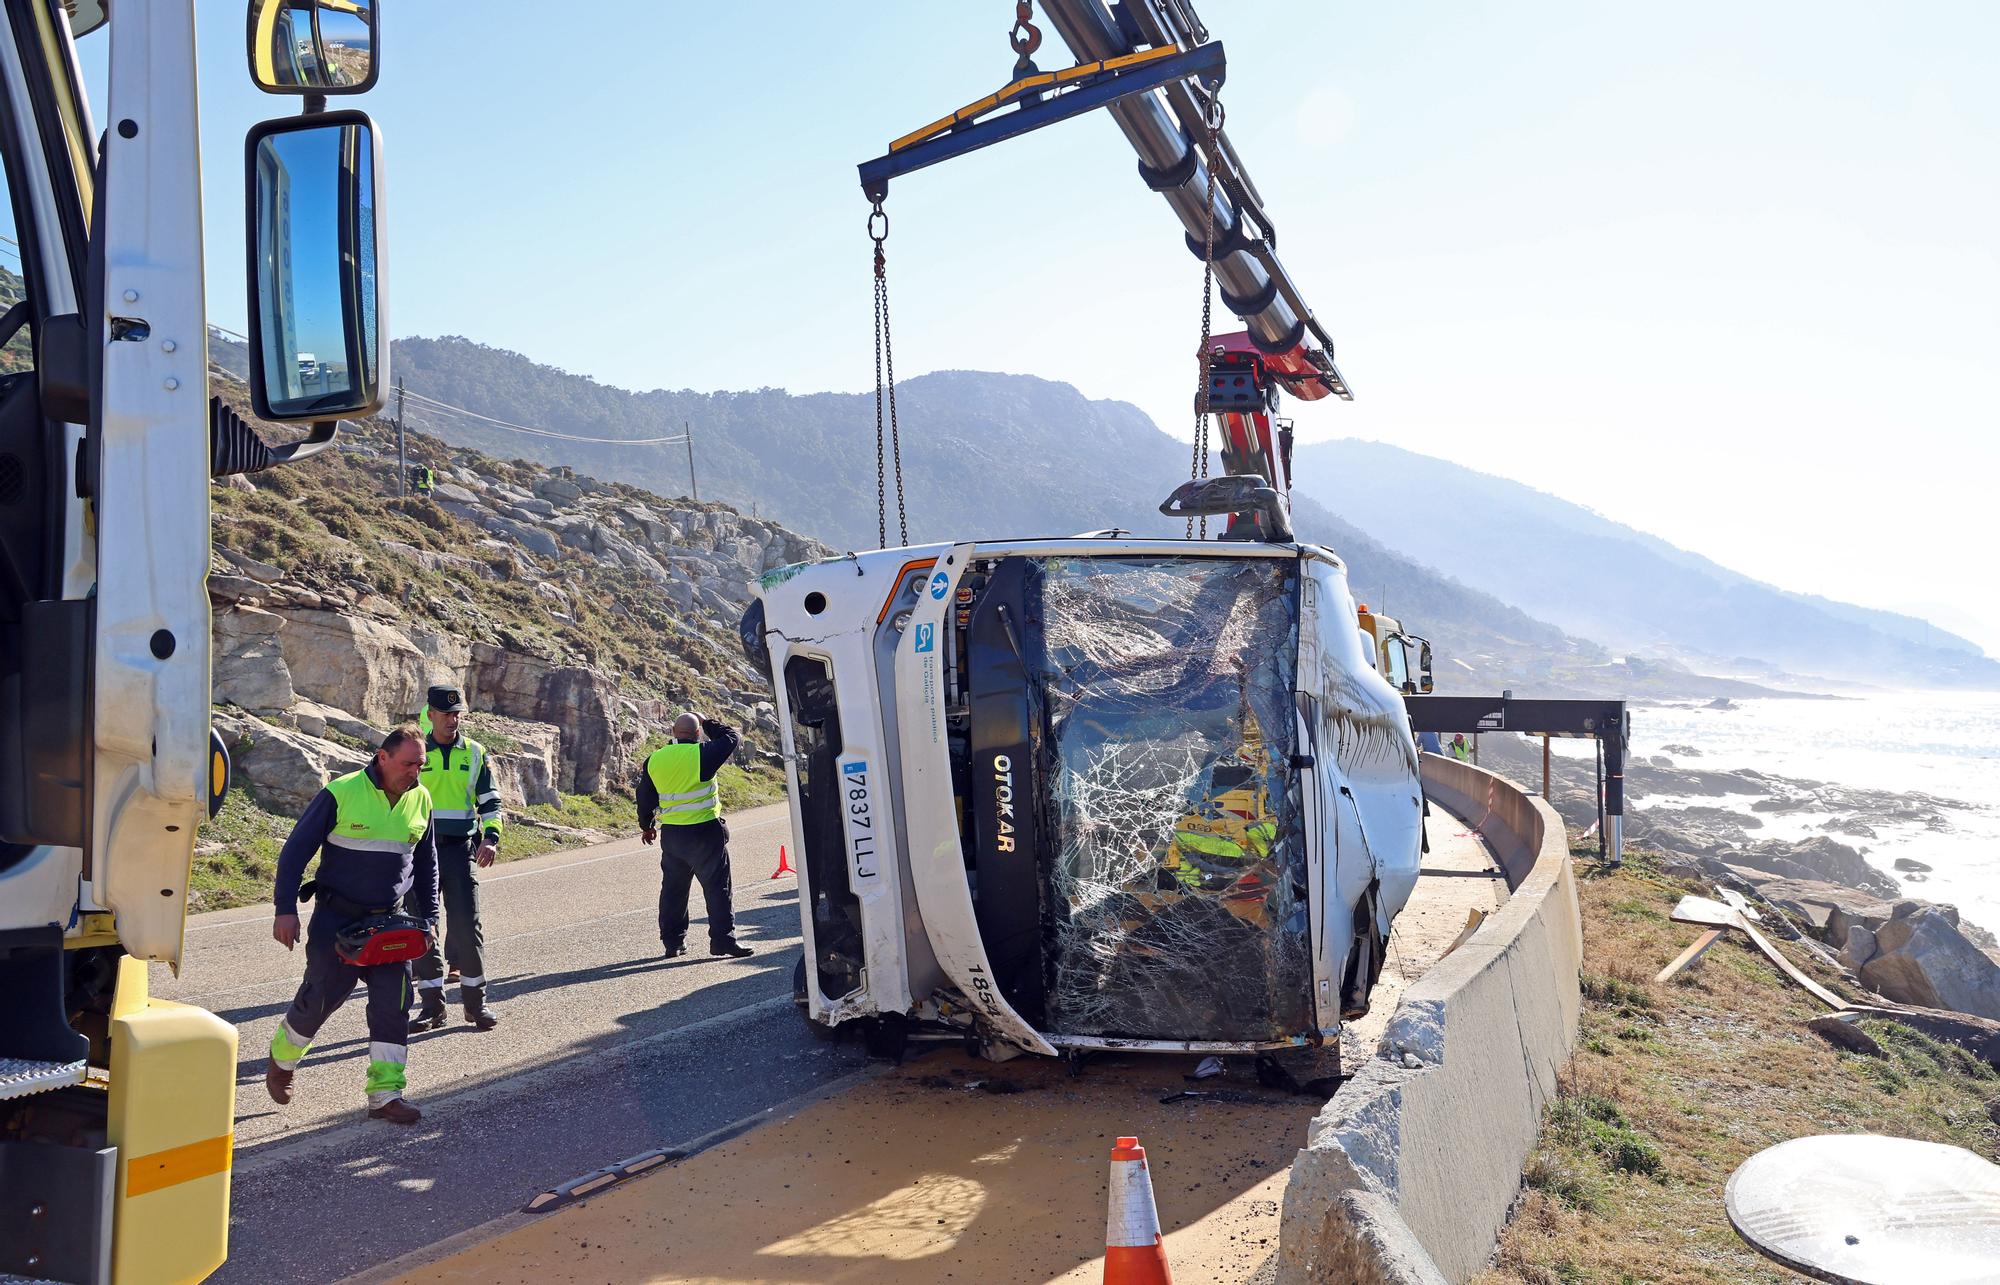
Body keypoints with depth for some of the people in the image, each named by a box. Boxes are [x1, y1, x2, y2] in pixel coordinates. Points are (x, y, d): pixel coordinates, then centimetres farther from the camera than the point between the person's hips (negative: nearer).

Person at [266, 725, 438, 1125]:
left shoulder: (420, 800, 5)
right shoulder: (341, 793, -11)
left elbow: (426, 864, 17)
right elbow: (296, 850, -8)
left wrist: (428, 917, 11)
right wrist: (286, 909, -13)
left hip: (390, 920, 4)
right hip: (336, 916, -4)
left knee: (394, 1002, -5)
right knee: (321, 995, 2)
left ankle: (385, 1096, 1)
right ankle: (281, 1059, 32)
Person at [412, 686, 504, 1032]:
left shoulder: (475, 753, 6)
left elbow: (490, 801, 9)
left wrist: (491, 837, -7)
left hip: (460, 848, 0)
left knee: (467, 925, -5)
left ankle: (475, 1002, 6)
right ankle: (432, 1006, 12)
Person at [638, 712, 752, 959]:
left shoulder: (654, 759, 4)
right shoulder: (701, 754, -14)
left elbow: (645, 796, 14)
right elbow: (731, 737, -2)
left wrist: (646, 825, 28)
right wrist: (708, 723, 10)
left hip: (670, 834, 5)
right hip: (705, 832, -5)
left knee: (673, 888, 14)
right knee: (717, 887, 1)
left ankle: (673, 941, 19)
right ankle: (723, 939, 0)